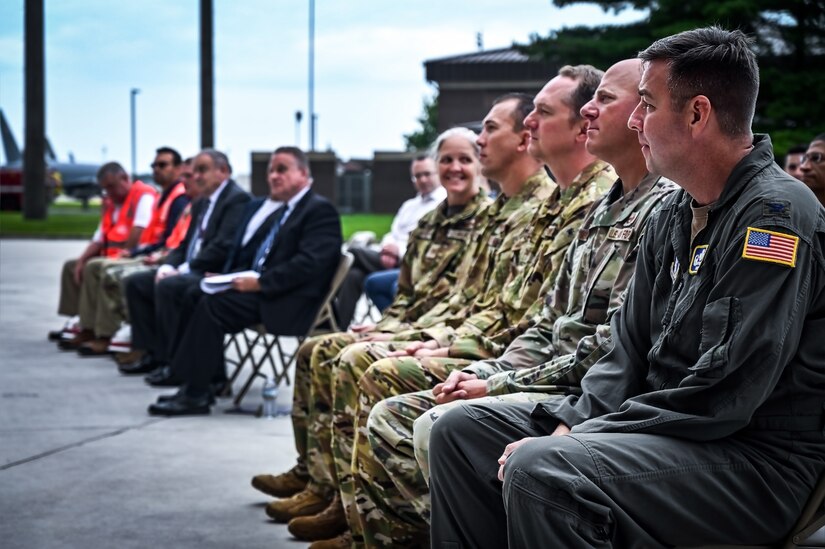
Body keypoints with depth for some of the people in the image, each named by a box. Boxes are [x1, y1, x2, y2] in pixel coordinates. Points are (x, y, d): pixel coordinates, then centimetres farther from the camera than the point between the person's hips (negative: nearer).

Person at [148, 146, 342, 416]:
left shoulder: (320, 209, -7)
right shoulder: (275, 209, 21)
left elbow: (310, 263, -19)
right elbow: (248, 252, 24)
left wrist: (260, 282, -20)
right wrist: (237, 276, 2)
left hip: (287, 302, -9)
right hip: (261, 290, 9)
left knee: (212, 304, -23)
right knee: (198, 298, -8)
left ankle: (195, 395, -18)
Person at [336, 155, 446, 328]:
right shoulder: (409, 205, 29)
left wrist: (401, 250, -16)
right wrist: (387, 250, -3)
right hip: (392, 260, 7)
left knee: (354, 253, -22)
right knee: (354, 275, -23)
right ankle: (339, 326, -27)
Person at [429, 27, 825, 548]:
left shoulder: (775, 216, -17)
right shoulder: (673, 215, 14)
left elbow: (721, 398, -23)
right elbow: (629, 348, 14)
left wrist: (574, 440, -19)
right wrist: (566, 424, -4)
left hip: (756, 457, -9)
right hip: (667, 425, 10)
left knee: (539, 472, -32)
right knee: (462, 429, 4)